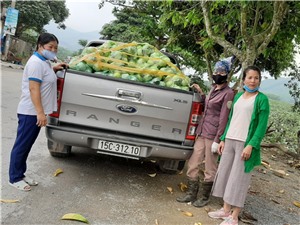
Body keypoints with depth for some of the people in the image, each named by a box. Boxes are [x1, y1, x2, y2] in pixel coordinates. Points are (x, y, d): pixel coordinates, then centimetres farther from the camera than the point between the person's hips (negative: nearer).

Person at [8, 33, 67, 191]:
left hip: (36, 112, 10)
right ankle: (14, 178, 13)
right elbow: (33, 89, -23)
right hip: (31, 112, -10)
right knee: (21, 145, 1)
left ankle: (20, 175, 27)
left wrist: (54, 69, 16)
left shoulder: (44, 61, 13)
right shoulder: (36, 62, -17)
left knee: (26, 146, 16)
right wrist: (40, 112, -25)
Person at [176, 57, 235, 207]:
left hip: (213, 135, -7)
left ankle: (204, 197, 20)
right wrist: (201, 93, 12)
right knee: (193, 163, 9)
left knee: (210, 168, 5)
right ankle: (191, 194, 22)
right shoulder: (214, 89, 14)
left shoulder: (228, 93, -9)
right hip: (202, 132, 8)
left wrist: (217, 140, -16)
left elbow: (223, 118, -13)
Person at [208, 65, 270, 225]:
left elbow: (262, 126, -10)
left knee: (238, 179, -1)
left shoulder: (262, 99, -4)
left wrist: (251, 145, -18)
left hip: (245, 143, -6)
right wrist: (223, 139, 10)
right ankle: (226, 210, 24)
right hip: (230, 141, 6)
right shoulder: (238, 96, 12)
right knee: (225, 174, 10)